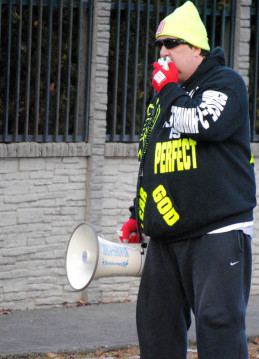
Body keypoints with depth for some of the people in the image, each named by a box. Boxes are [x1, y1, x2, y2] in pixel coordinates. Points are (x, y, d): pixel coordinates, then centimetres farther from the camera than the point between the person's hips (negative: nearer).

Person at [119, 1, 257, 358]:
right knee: (156, 322, 7)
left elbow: (205, 124, -24)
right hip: (166, 238, 8)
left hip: (219, 232, -8)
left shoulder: (226, 82, -2)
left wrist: (169, 89, -9)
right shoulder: (165, 97, 20)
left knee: (218, 321, -15)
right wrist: (137, 216, 22)